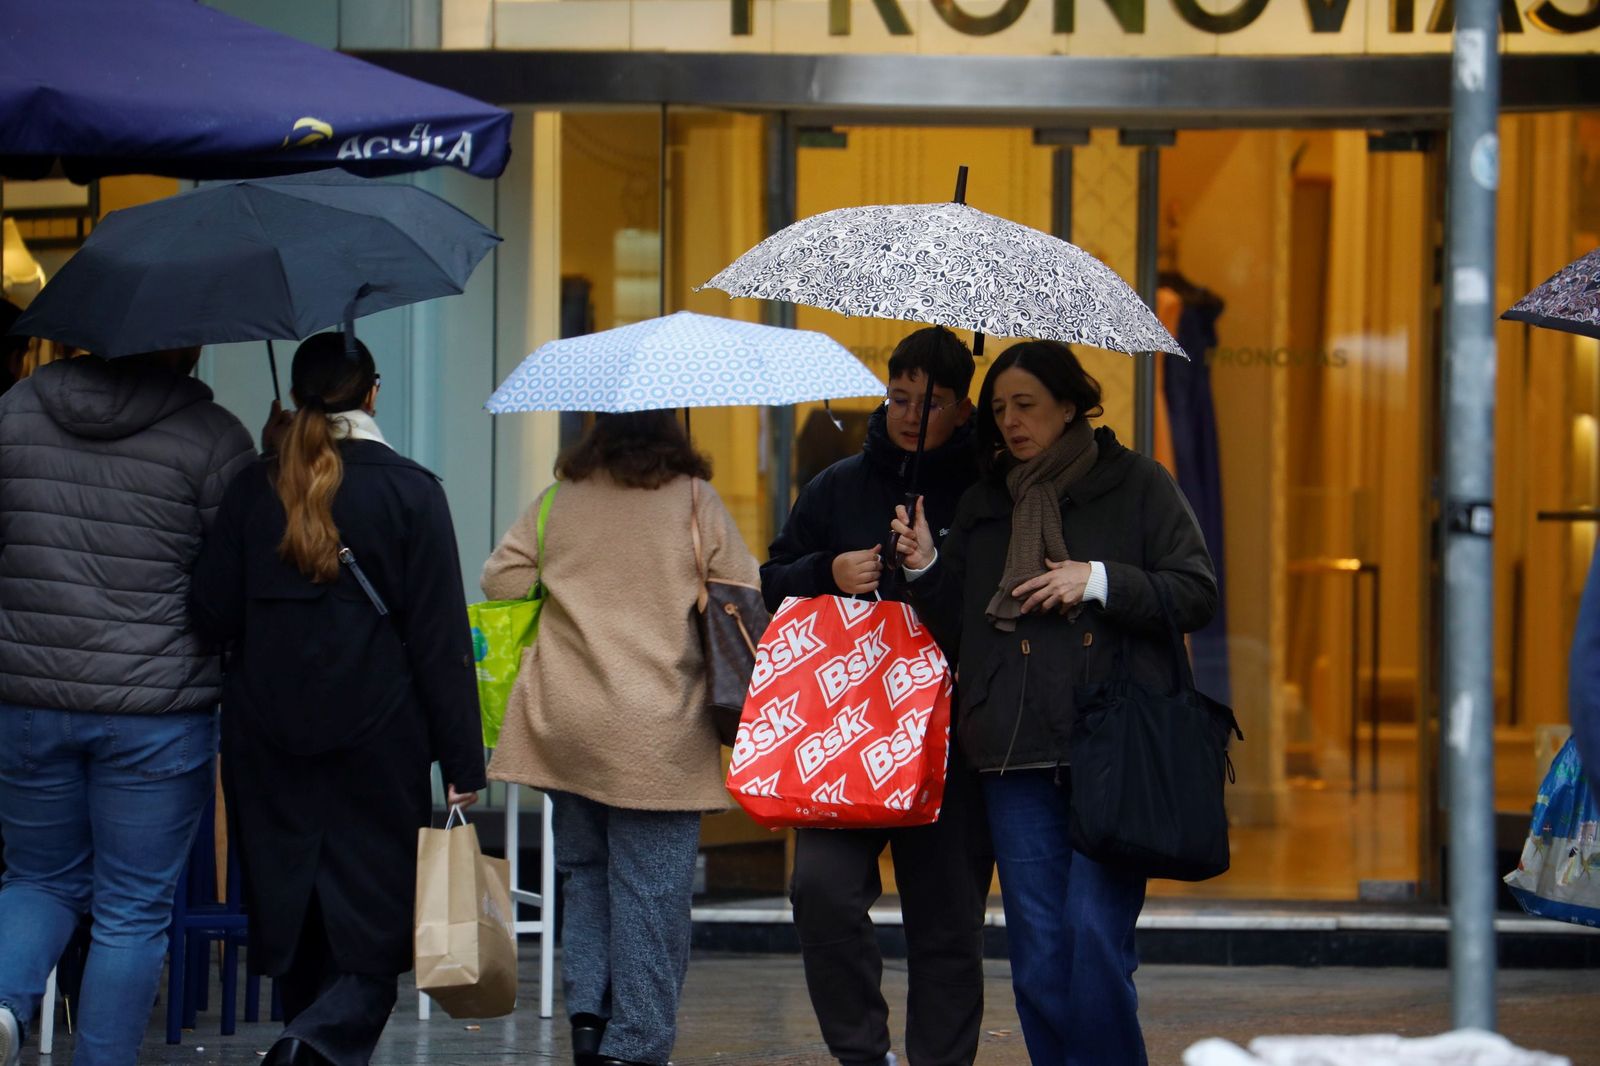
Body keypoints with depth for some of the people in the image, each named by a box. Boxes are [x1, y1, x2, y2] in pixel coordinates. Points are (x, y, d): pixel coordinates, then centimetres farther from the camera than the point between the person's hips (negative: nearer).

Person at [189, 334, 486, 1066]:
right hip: (376, 743, -3)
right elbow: (440, 639, -5)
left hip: (266, 739, 3)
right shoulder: (409, 491, -3)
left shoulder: (253, 488, 3)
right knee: (373, 922, -1)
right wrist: (462, 762, -2)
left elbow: (211, 612, 3)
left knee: (292, 919, 13)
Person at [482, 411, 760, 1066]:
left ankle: (587, 1007, 5)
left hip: (564, 720, 3)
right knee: (651, 891, 1)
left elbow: (500, 580, 6)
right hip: (658, 729, -3)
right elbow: (747, 594, -2)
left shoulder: (557, 502, 7)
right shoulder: (693, 500, 0)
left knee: (583, 870, 19)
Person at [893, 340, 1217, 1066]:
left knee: (1096, 935, -12)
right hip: (1017, 758, 4)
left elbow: (1197, 595, 0)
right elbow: (958, 626, 19)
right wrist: (926, 570, 1)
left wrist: (1099, 581, -10)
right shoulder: (983, 503, 17)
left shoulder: (1136, 484, 6)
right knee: (1037, 950, 2)